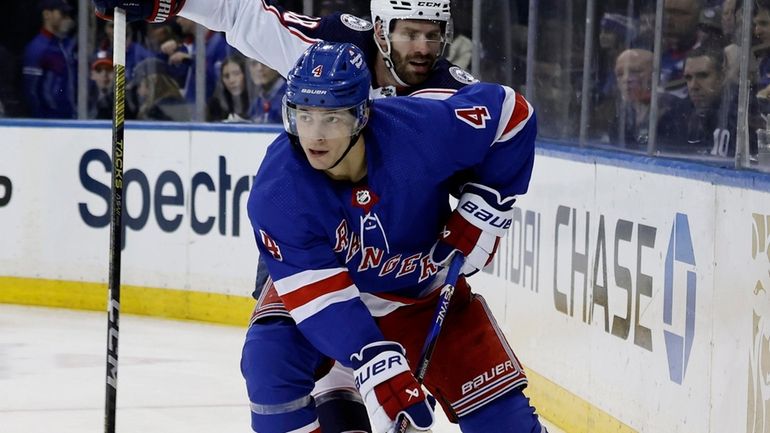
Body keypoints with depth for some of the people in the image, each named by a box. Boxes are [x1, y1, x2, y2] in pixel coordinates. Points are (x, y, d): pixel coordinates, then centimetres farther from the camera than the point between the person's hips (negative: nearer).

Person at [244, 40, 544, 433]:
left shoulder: (420, 129, -32)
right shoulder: (276, 193, -31)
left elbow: (509, 112, -16)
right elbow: (318, 294, -34)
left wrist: (479, 215, -14)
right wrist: (377, 367, -46)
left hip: (424, 291, 1)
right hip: (317, 284, -1)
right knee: (271, 357, -28)